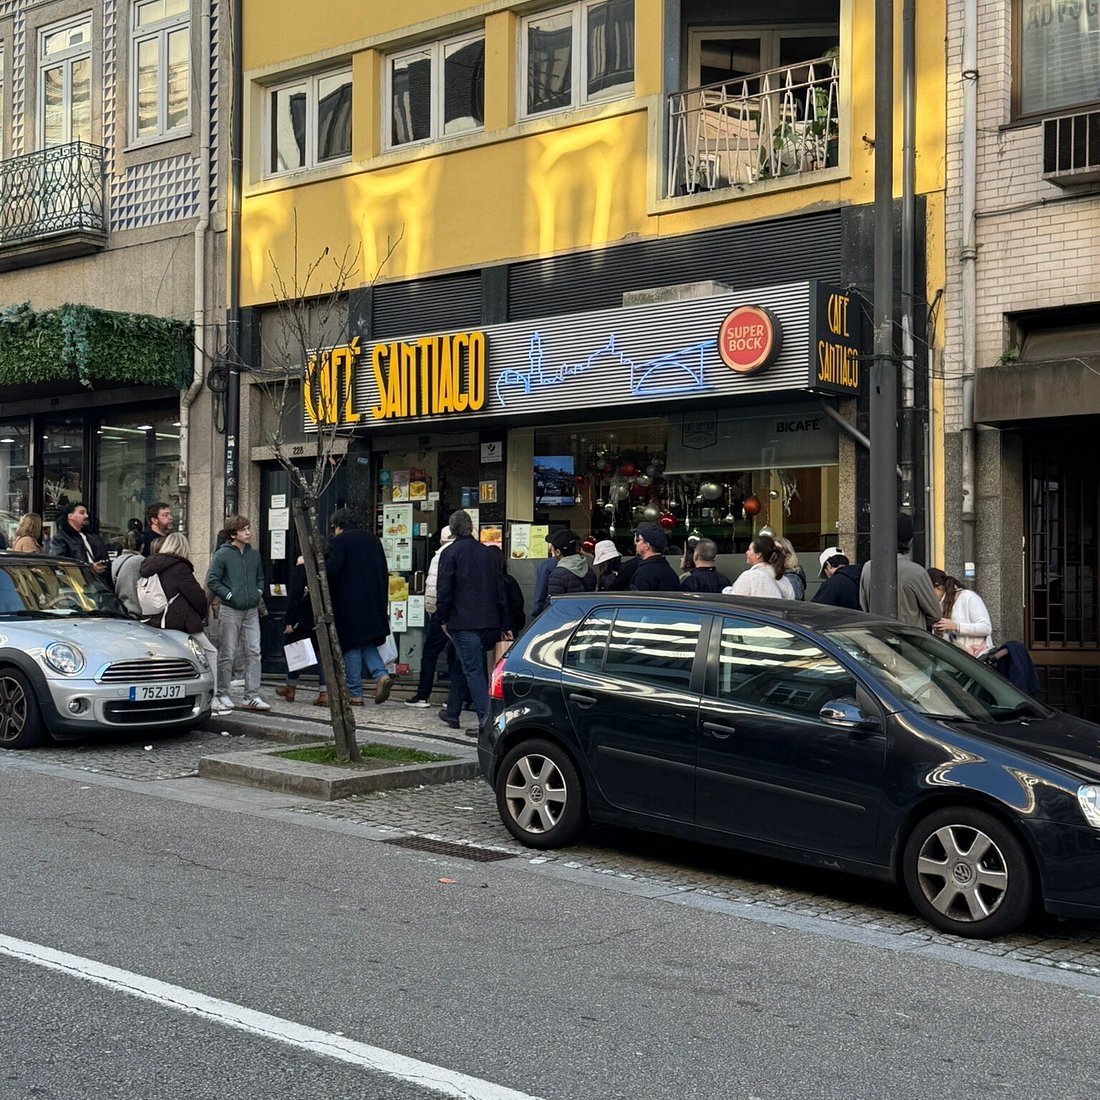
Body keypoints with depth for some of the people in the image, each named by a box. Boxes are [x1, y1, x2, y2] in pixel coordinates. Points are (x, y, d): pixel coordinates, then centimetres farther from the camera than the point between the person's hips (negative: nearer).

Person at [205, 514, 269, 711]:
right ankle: (224, 695, 11)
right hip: (230, 611, -5)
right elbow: (212, 581, -8)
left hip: (251, 611, 5)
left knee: (254, 652, 0)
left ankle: (252, 696, 4)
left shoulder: (254, 555, 11)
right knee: (227, 654, 1)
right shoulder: (222, 555, -6)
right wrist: (230, 595, -12)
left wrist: (258, 592, 8)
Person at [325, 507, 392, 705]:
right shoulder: (373, 539, 14)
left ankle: (355, 694, 3)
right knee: (367, 643, 17)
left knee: (351, 646, 1)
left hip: (349, 603, -6)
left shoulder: (340, 541, -6)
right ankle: (381, 674, -6)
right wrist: (383, 603, 18)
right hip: (374, 603, 6)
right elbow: (384, 572, 14)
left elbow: (331, 568, -18)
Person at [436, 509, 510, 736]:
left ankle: (487, 719, -15)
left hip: (463, 622, -6)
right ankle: (452, 712, 31)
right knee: (461, 665, 20)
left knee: (473, 670, -6)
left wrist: (443, 618, 0)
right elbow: (500, 589, 14)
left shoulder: (451, 553, -5)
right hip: (488, 622, 6)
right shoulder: (488, 552, 12)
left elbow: (445, 589, -11)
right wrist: (504, 625, 17)